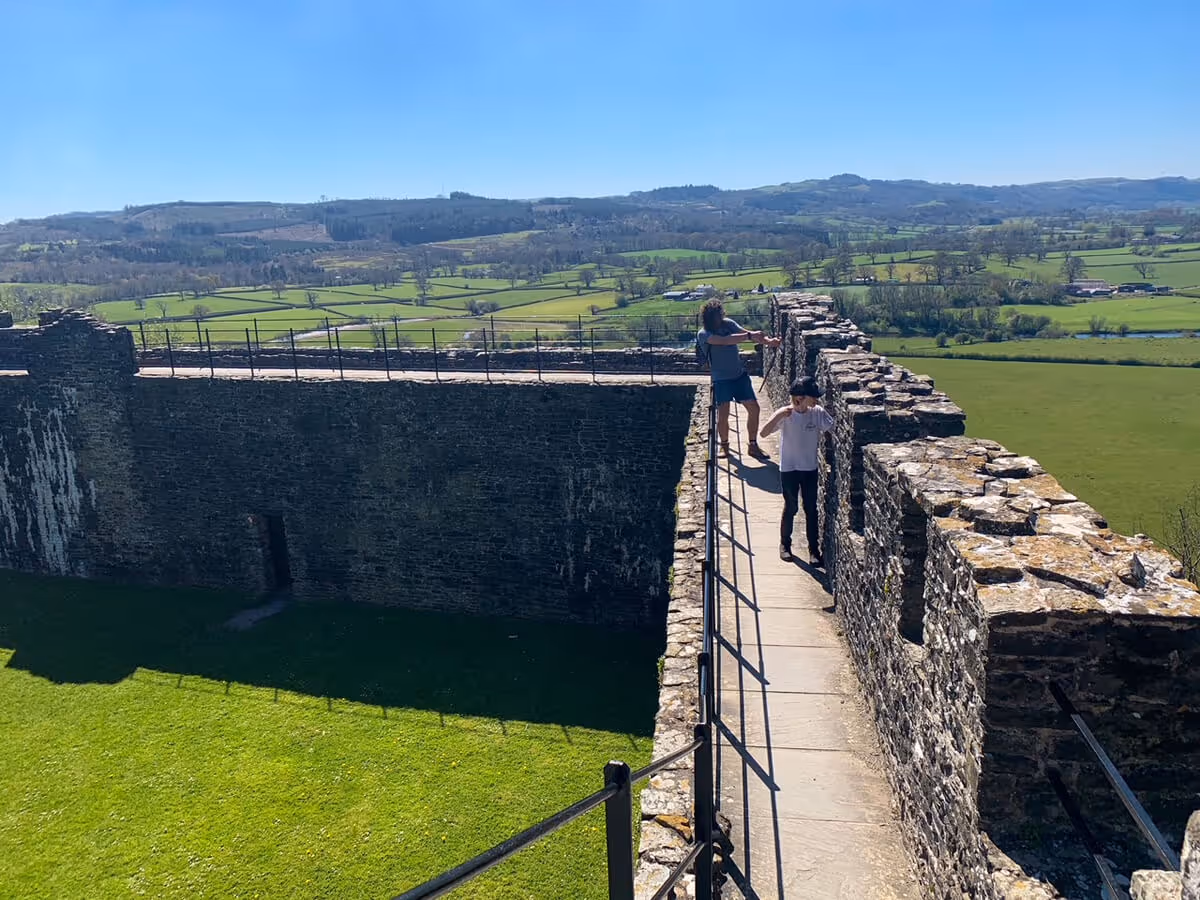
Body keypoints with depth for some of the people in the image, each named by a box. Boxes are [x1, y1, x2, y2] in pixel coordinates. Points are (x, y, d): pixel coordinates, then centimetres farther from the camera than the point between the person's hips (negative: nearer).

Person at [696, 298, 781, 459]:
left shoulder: (728, 323, 4)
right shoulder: (703, 334, -13)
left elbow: (747, 333, -6)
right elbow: (725, 341, -29)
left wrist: (768, 341, -23)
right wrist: (749, 336, -36)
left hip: (740, 374, 5)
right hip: (721, 378, -5)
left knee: (754, 408, 1)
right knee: (723, 414, -11)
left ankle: (753, 446, 16)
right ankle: (724, 445, 15)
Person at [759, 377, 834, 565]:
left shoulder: (818, 412, -7)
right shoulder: (785, 414, -15)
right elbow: (764, 433, -23)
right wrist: (778, 415, -35)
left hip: (810, 469, 3)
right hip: (789, 469, -2)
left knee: (811, 509, 9)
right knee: (790, 508, 9)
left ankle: (814, 549, 20)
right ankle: (785, 544, 29)